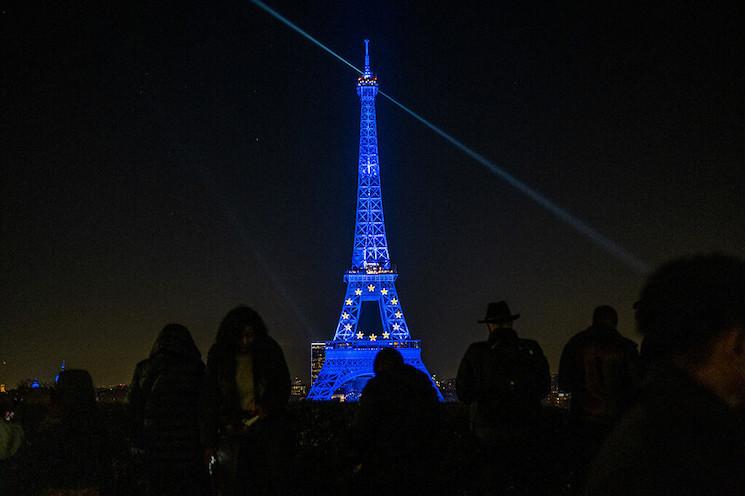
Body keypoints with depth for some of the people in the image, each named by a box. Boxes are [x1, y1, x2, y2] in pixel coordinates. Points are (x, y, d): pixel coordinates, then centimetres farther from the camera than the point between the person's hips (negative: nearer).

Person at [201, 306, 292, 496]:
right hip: (234, 429, 0)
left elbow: (283, 388, 9)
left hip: (267, 427, 0)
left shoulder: (270, 351, -1)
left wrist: (270, 407, -12)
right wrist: (209, 441, -2)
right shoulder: (219, 355, 0)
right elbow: (209, 400, 2)